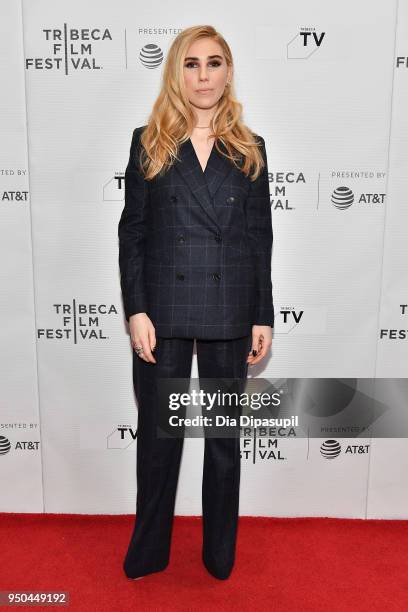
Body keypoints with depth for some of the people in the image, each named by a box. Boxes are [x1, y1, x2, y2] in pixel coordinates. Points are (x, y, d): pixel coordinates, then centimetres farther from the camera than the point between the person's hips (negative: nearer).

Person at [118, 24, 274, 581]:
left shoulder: (250, 149, 8)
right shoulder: (148, 142, 5)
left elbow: (260, 238, 6)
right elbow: (132, 232, 1)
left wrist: (263, 317, 1)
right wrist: (136, 311, -7)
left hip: (228, 314, 1)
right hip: (163, 312, -1)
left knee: (225, 435, 13)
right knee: (158, 432, 10)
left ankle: (220, 554, 34)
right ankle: (149, 551, 32)